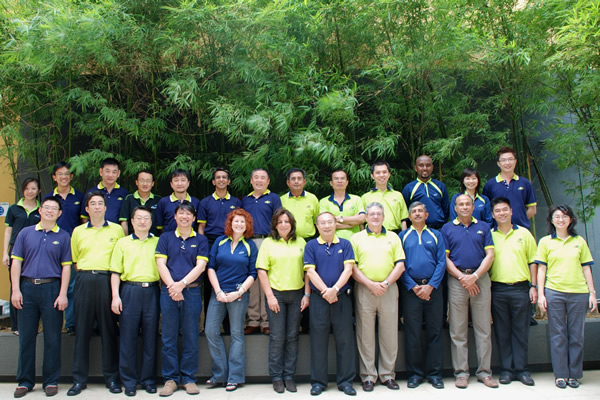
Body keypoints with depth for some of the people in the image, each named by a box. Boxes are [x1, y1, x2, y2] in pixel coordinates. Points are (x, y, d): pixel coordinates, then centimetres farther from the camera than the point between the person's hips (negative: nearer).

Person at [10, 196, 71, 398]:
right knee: (26, 336, 7)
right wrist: (16, 290, -3)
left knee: (52, 337, 2)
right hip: (27, 288, 1)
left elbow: (66, 267, 1)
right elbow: (16, 262, 6)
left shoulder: (63, 237, 5)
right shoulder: (26, 233, 8)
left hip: (52, 288, -1)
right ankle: (25, 381, 17)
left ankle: (51, 381, 13)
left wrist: (63, 294, -7)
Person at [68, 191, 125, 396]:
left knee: (109, 329, 1)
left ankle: (112, 377, 9)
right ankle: (79, 379, 10)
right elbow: (74, 260, 17)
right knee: (82, 328, 2)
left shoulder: (117, 229, 8)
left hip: (107, 280, -1)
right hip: (84, 280, 2)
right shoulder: (78, 231, 13)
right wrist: (84, 274, 6)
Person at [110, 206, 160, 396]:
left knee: (151, 337, 4)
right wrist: (115, 296, -3)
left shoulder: (158, 242, 12)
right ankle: (129, 381, 11)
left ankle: (148, 379, 14)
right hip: (129, 290, 0)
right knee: (128, 336, 1)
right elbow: (115, 272, 7)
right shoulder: (123, 243, 11)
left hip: (152, 291, 1)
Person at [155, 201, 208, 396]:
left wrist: (182, 283, -13)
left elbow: (200, 265, -1)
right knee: (169, 338, 3)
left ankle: (189, 378, 13)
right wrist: (172, 285, -13)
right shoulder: (165, 238, 10)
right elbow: (161, 263, 1)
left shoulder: (200, 240, 9)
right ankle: (170, 379, 13)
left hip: (192, 292, 0)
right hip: (168, 291, 1)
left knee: (190, 338, 3)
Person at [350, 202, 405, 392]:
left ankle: (388, 374, 16)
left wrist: (386, 283, -9)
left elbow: (400, 265, 5)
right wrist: (370, 284, -11)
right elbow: (352, 267, 0)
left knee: (389, 333, 5)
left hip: (388, 289, 1)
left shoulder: (393, 237, 12)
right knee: (365, 334, 2)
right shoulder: (357, 238, 7)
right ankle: (368, 376, 11)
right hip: (364, 290, -1)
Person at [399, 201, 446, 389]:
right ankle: (415, 373, 11)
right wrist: (413, 286, -9)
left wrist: (430, 286, -10)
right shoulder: (403, 236, 9)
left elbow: (442, 262, 2)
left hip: (432, 288, 1)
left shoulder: (436, 235, 11)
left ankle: (434, 373, 13)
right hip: (411, 288, -1)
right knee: (412, 332, 1)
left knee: (435, 331, 3)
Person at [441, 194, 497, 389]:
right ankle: (461, 372, 8)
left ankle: (484, 371, 11)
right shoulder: (447, 229, 8)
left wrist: (475, 276, -9)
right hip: (456, 280, -1)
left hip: (480, 279, 1)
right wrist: (462, 277, -9)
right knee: (458, 330, 2)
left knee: (484, 328, 3)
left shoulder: (483, 227, 11)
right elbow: (444, 258, 1)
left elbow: (490, 255, 4)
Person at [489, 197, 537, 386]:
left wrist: (533, 286, 0)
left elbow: (532, 261, 7)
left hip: (521, 287, 0)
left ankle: (521, 369, 12)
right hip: (498, 289, 0)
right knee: (502, 331, 5)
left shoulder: (524, 233, 6)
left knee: (521, 330, 4)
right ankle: (506, 369, 14)